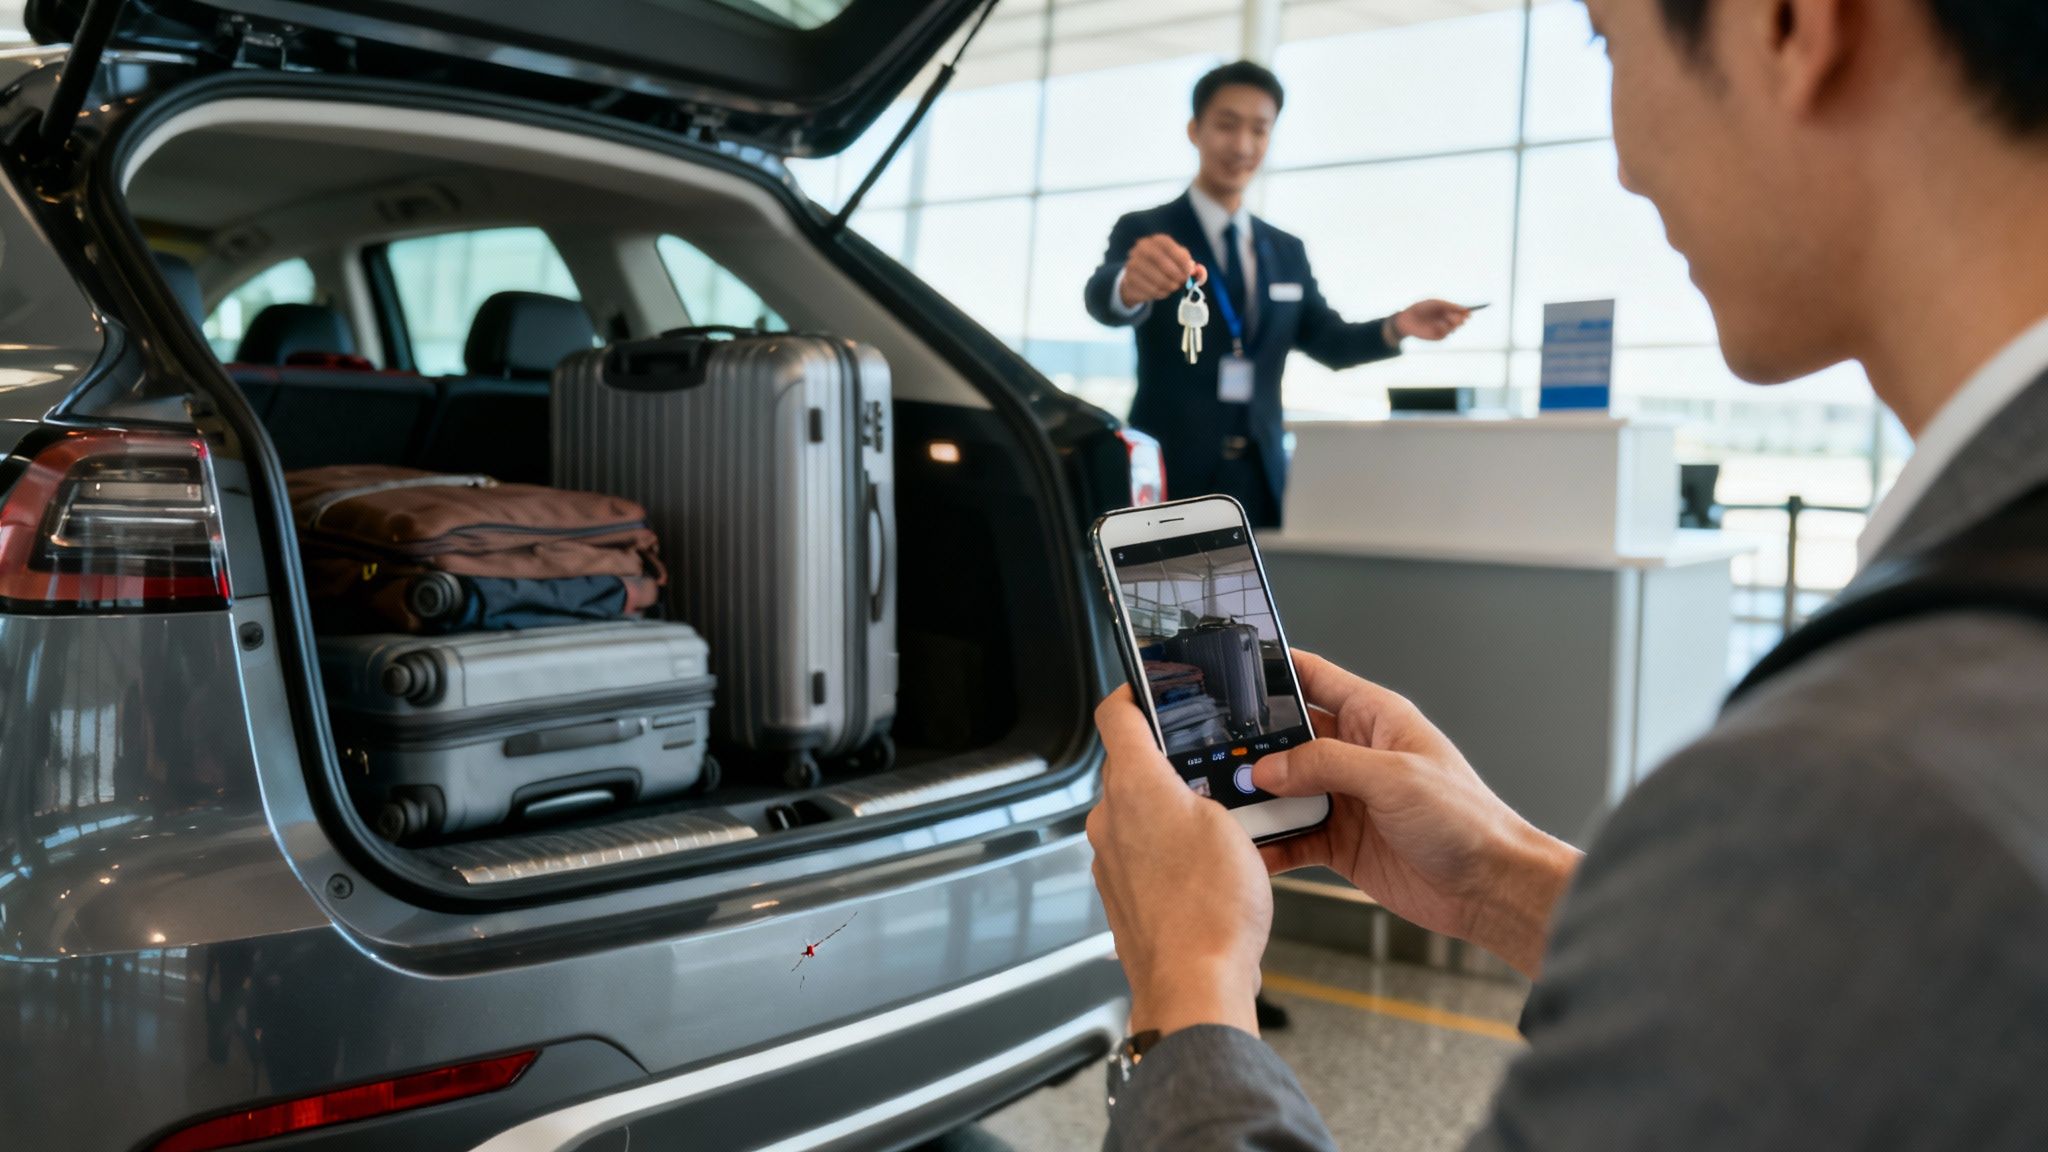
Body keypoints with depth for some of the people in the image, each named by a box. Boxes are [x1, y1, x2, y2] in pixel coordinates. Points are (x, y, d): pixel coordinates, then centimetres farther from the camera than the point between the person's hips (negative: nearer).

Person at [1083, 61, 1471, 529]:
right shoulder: (1141, 230, -2)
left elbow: (1327, 339, 14)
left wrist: (1396, 327, -8)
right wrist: (1129, 285, -48)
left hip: (1260, 481, 5)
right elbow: (1103, 298, -22)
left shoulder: (1288, 251, 15)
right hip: (1167, 476, -5)